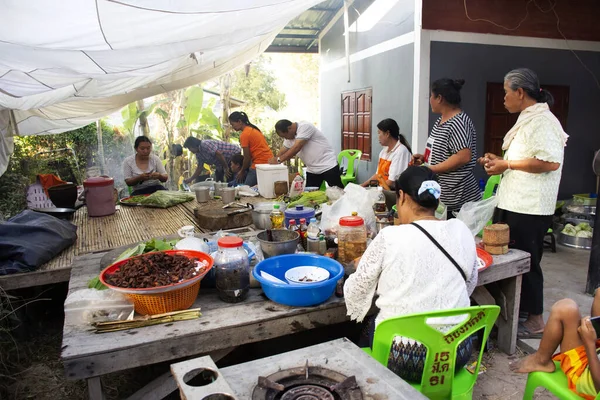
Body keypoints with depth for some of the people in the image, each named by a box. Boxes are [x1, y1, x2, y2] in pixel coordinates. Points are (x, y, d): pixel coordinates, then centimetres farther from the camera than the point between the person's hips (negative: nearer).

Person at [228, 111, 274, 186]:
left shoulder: (244, 134, -11)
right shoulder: (253, 129, 16)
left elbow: (247, 158, -9)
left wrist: (242, 172, 7)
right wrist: (242, 170, 19)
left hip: (260, 163, -10)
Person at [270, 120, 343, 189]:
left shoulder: (305, 127, -19)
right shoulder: (289, 137, 7)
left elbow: (296, 148, -27)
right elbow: (282, 152, 12)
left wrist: (278, 160, -27)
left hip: (328, 166, -8)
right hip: (312, 170, 8)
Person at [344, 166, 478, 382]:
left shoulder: (389, 237, -15)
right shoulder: (461, 231, -3)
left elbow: (356, 290, -3)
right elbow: (470, 285, 11)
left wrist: (362, 267, 17)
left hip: (403, 356, -4)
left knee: (370, 324, 24)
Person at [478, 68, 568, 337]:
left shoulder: (541, 120, -14)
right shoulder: (528, 119, 17)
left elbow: (550, 161, -25)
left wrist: (507, 164, -18)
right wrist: (499, 161, 13)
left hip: (529, 208, -10)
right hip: (515, 203, 10)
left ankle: (535, 320, 17)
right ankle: (516, 311, 32)